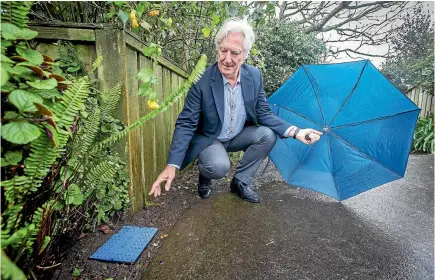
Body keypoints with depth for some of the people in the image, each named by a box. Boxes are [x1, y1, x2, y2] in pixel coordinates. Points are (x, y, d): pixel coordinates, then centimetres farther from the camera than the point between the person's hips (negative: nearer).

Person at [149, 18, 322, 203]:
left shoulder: (255, 76, -11)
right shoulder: (201, 80, -23)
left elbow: (263, 113, -4)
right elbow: (186, 124, -20)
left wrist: (295, 131, -20)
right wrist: (172, 166, -29)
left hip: (239, 136, 5)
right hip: (209, 140, -4)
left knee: (268, 135, -19)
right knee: (219, 167, -32)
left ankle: (240, 182, 1)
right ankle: (204, 174, 7)